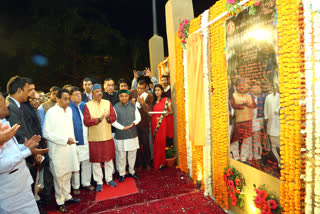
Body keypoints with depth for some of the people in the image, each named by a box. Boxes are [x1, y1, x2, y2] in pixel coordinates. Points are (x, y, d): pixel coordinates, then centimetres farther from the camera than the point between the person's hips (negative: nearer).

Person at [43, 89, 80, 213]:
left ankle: (67, 197, 31)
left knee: (68, 174, 15)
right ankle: (60, 201, 22)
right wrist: (65, 140, -17)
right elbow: (46, 133, -14)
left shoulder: (69, 110, 8)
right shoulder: (51, 112, -11)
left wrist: (72, 140, 12)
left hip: (69, 148, 6)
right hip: (57, 150, -6)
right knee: (59, 176, 6)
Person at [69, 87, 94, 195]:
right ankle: (75, 186, 25)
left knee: (87, 162, 14)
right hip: (75, 141, -5)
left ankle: (86, 183, 31)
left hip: (86, 140, 5)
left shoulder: (84, 105, 7)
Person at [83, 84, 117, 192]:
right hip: (94, 138, -2)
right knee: (96, 160, 7)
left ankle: (109, 178, 30)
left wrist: (108, 118, -21)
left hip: (107, 136, 3)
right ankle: (99, 182, 23)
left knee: (109, 158, 12)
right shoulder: (88, 105, -4)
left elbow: (114, 117, 1)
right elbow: (86, 121, -12)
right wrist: (99, 119, -24)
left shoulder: (108, 103, 4)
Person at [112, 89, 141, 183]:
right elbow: (113, 121, -8)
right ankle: (122, 173, 23)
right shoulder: (115, 107, -5)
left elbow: (138, 117, 7)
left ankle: (132, 171, 33)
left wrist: (134, 123, -12)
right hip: (121, 135, -3)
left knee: (132, 154, 14)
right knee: (121, 156, 5)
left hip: (133, 134, 3)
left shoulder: (133, 106, 4)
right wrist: (123, 127, -15)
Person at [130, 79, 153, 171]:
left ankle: (147, 163, 26)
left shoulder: (149, 96, -6)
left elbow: (149, 110, -13)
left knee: (145, 144, 8)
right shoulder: (132, 92, -2)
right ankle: (139, 163, 25)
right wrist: (131, 102, -18)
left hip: (144, 123, -1)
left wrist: (143, 103, -31)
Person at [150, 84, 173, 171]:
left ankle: (161, 163, 9)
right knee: (155, 143, 5)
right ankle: (156, 163, 18)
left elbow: (171, 112, 2)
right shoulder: (153, 101, 14)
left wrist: (167, 113, -17)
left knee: (161, 142, -4)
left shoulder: (167, 100, 3)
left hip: (162, 123, -3)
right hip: (154, 123, 4)